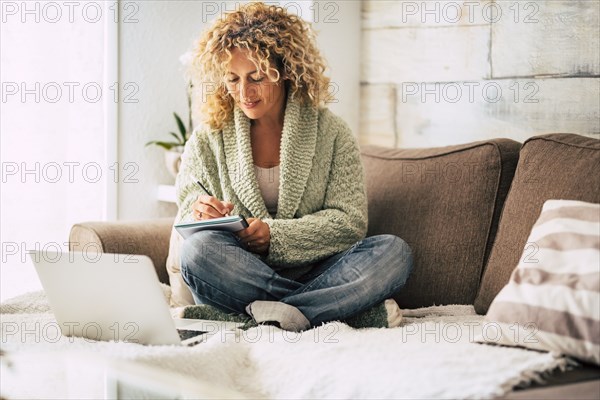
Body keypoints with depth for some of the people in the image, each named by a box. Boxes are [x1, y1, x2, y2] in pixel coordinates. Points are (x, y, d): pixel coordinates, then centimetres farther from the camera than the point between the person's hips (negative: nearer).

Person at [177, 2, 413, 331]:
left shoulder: (330, 132, 7)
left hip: (313, 271, 0)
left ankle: (263, 313, -34)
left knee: (394, 251, -25)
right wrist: (198, 212, -16)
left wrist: (274, 233, -15)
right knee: (200, 248, -33)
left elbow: (350, 221, -1)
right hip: (240, 278, 0)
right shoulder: (208, 139, 10)